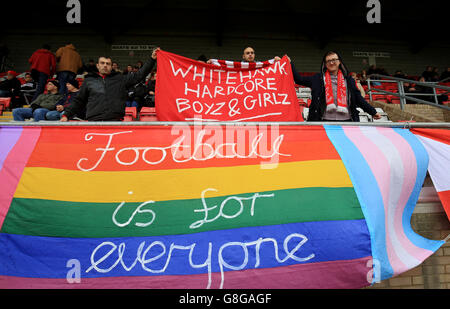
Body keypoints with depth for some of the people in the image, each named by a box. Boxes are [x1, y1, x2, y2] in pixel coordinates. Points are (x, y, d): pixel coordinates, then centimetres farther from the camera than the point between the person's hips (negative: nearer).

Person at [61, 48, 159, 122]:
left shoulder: (120, 79, 17)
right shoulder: (89, 80, 21)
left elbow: (139, 75, 11)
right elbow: (78, 101, 25)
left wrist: (152, 59, 6)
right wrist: (66, 115, 16)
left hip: (115, 121, -1)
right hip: (93, 121, 1)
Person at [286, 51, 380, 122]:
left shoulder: (348, 80, 15)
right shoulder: (318, 79, 11)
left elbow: (358, 99, 18)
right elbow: (298, 79, 10)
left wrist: (373, 112, 18)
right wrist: (290, 63, 5)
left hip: (346, 120, 2)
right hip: (326, 120, -1)